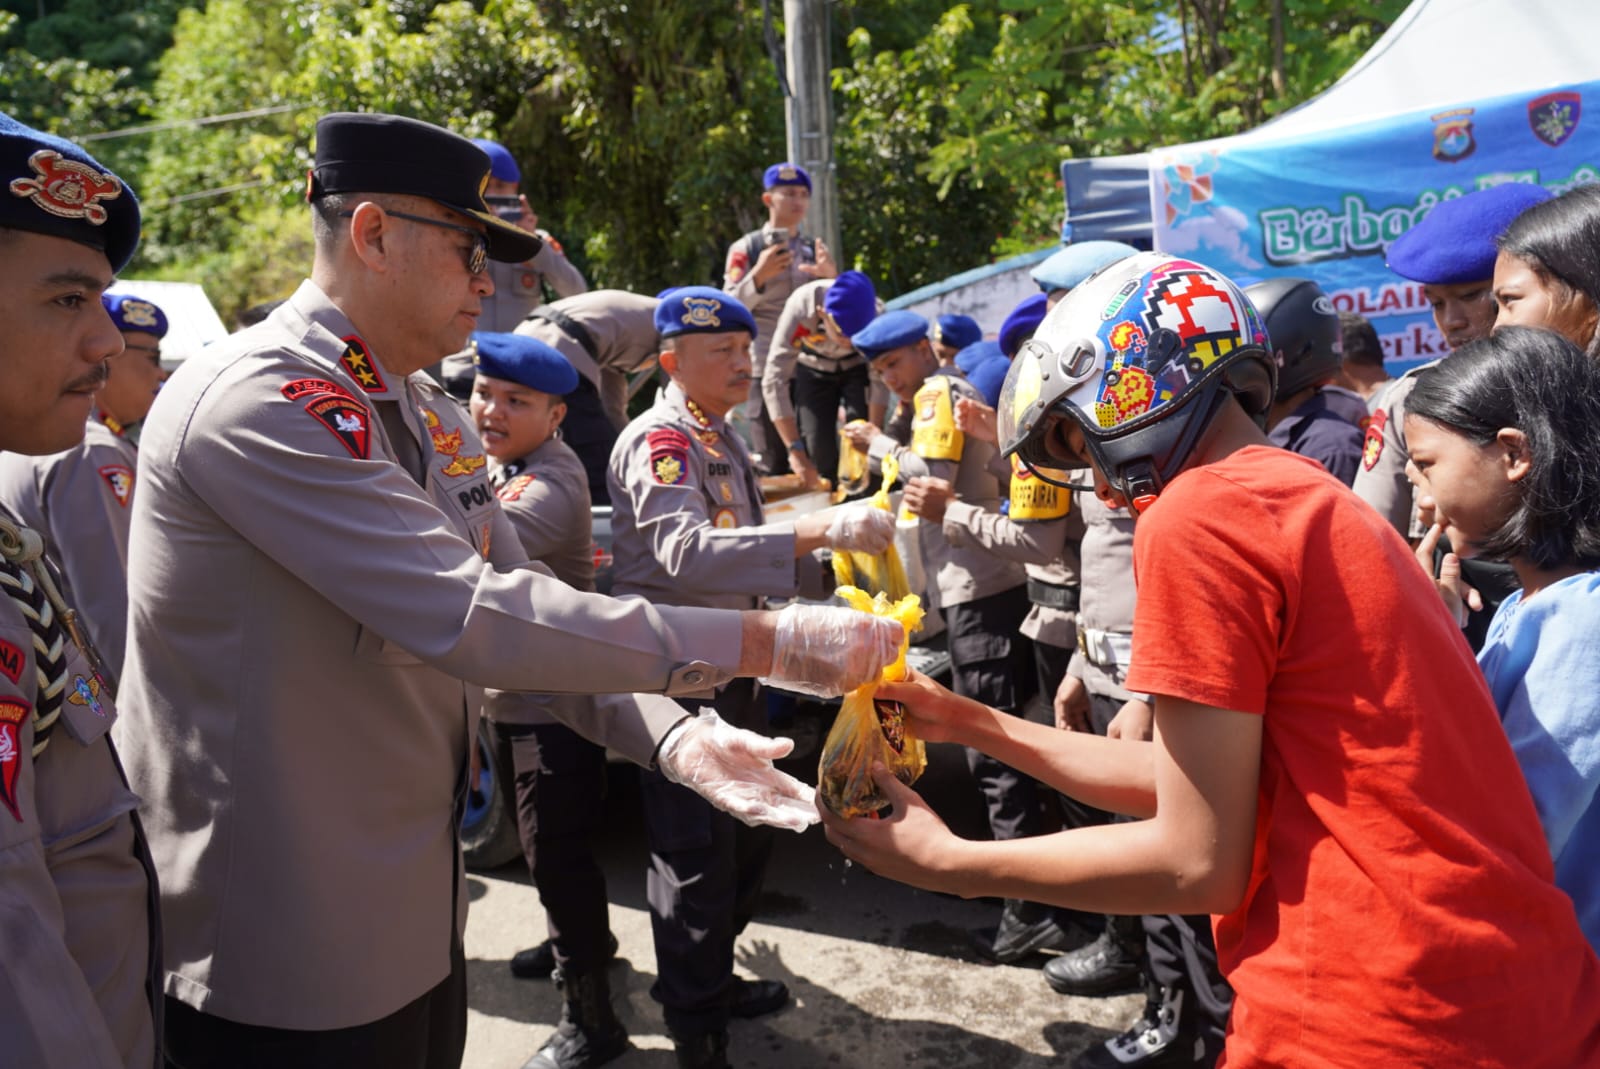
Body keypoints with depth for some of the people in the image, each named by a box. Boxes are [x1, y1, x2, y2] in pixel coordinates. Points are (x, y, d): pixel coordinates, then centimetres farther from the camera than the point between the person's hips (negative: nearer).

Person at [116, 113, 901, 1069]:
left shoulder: (438, 423, 8)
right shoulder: (255, 399, -21)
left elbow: (521, 619, 5)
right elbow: (470, 618, -31)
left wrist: (672, 736, -12)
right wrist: (766, 642, -28)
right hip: (284, 959, -7)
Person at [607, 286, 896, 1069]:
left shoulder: (721, 441, 14)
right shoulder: (659, 440, -16)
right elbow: (686, 551, -34)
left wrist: (829, 563, 2)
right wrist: (814, 529, -40)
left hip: (727, 666, 9)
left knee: (747, 839, 20)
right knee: (696, 857, 0)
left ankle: (708, 977, 40)